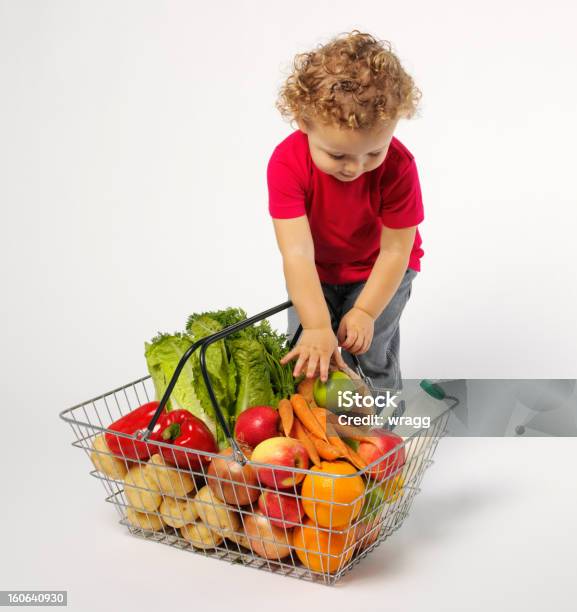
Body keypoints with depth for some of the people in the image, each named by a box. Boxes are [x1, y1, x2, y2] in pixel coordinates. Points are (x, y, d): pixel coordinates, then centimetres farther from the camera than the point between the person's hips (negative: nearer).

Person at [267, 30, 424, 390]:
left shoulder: (398, 166, -32)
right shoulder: (287, 162, -32)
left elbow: (395, 251, -23)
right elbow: (298, 253, -37)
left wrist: (366, 312, -30)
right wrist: (317, 327, -45)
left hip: (380, 269, -1)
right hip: (317, 269, 2)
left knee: (367, 351, -11)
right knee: (305, 355, -5)